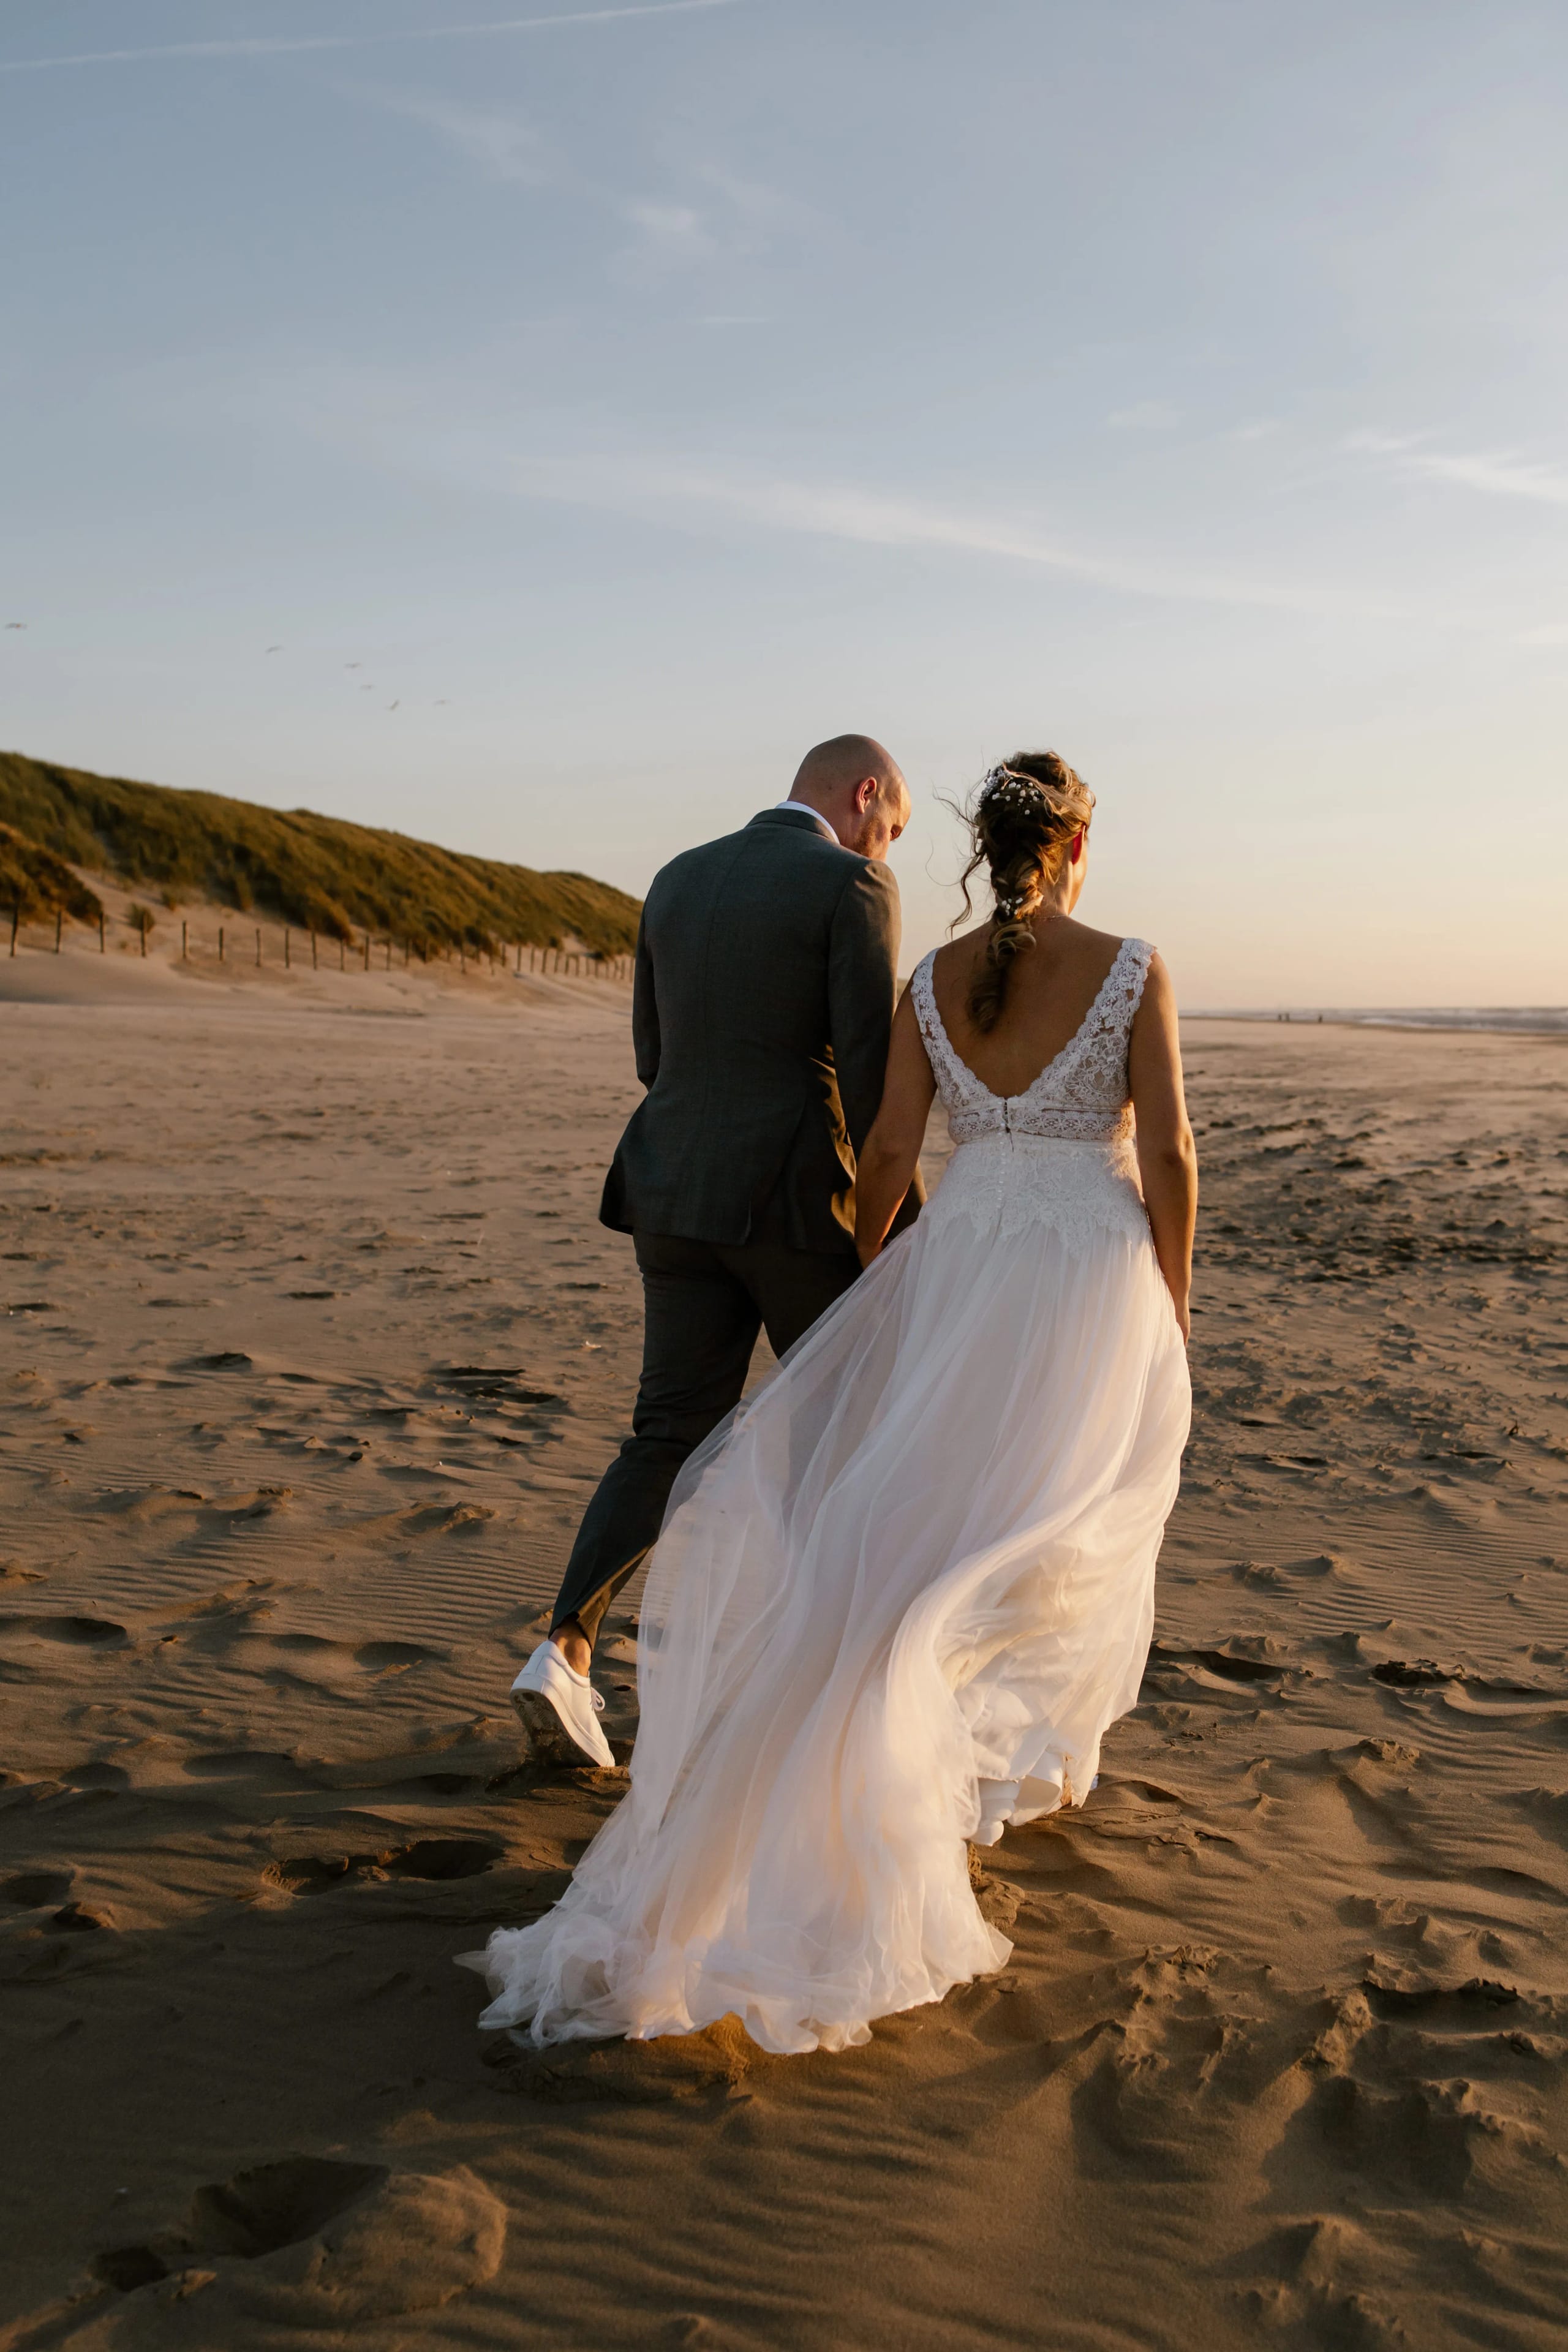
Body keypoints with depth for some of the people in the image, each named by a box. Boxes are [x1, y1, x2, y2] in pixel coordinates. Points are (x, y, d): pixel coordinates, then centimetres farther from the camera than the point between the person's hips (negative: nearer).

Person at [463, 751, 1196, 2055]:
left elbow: (888, 1150, 3)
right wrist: (1173, 1316, 3)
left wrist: (868, 1294, 16)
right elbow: (1169, 1153, -8)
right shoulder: (1135, 971, -6)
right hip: (1093, 1285, -1)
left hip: (959, 1272, 2)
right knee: (1053, 1535, 11)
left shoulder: (930, 983, 2)